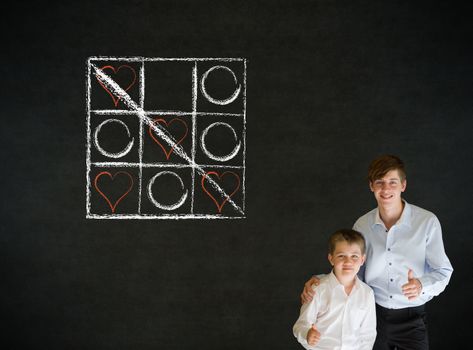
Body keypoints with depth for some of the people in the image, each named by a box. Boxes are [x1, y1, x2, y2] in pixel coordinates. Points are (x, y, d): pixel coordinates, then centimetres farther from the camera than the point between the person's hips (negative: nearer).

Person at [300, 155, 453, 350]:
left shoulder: (427, 222, -12)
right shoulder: (362, 225, -2)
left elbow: (443, 272, -7)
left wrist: (421, 286, -28)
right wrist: (318, 282, -11)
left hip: (411, 319, -2)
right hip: (372, 315, 2)